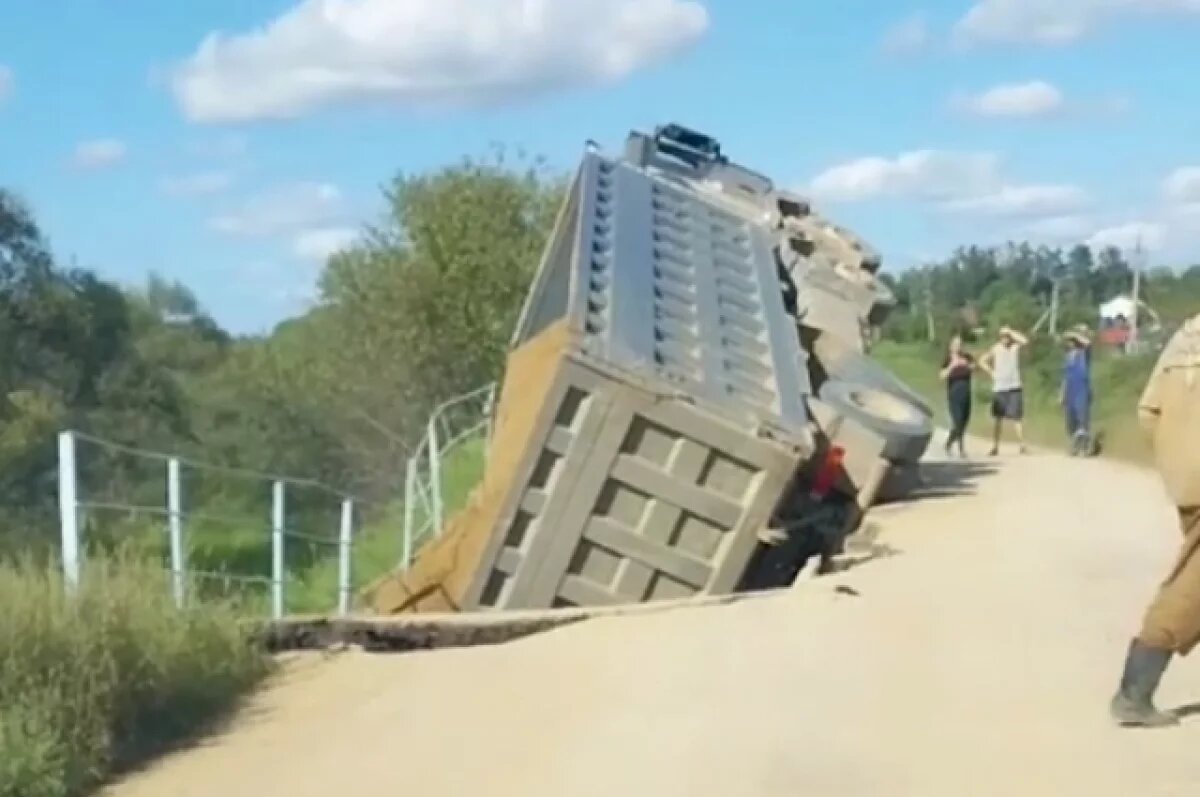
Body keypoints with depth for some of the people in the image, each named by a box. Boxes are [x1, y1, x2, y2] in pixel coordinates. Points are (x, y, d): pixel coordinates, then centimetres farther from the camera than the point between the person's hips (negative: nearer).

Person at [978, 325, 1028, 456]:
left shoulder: (1015, 346, 0)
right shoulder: (996, 349, 3)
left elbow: (1024, 341, -22)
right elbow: (982, 361, 11)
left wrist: (1011, 332, -13)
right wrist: (992, 372, -1)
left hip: (1014, 387, -2)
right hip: (999, 388, 2)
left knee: (1017, 417, -11)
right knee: (997, 419, 9)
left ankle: (1022, 445, -14)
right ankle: (995, 446, 17)